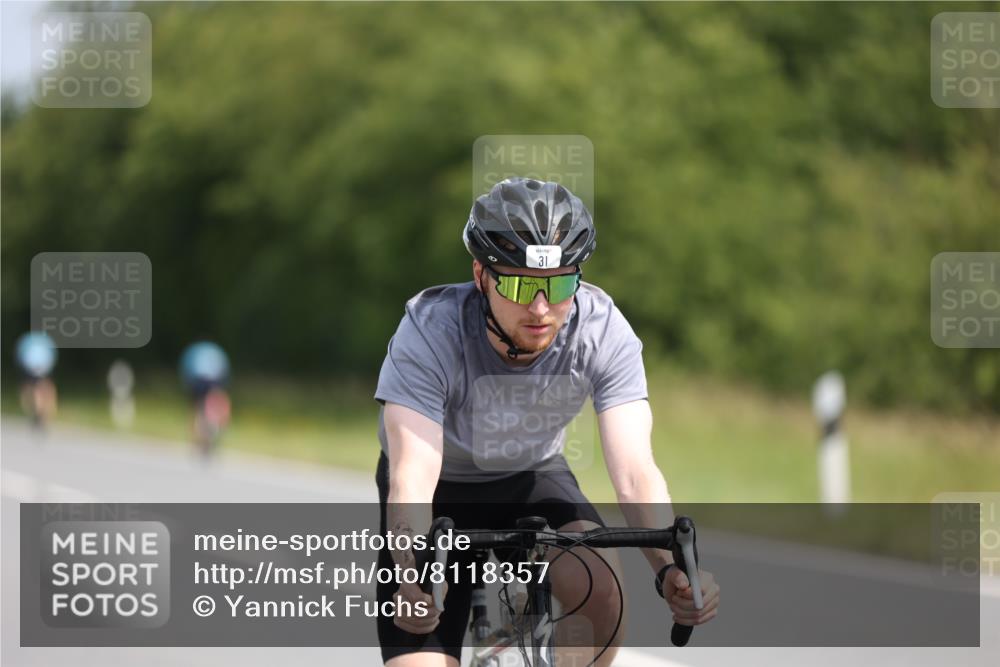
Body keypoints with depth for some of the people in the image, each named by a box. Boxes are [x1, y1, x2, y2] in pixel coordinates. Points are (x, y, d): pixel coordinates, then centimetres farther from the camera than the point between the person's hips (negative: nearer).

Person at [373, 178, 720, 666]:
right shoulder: (430, 331, -33)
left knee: (600, 586, -29)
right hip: (441, 489, -1)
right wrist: (415, 584, -60)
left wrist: (673, 570, -51)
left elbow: (635, 471, -32)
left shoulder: (603, 332, -26)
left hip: (533, 479, 2)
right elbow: (411, 479, -41)